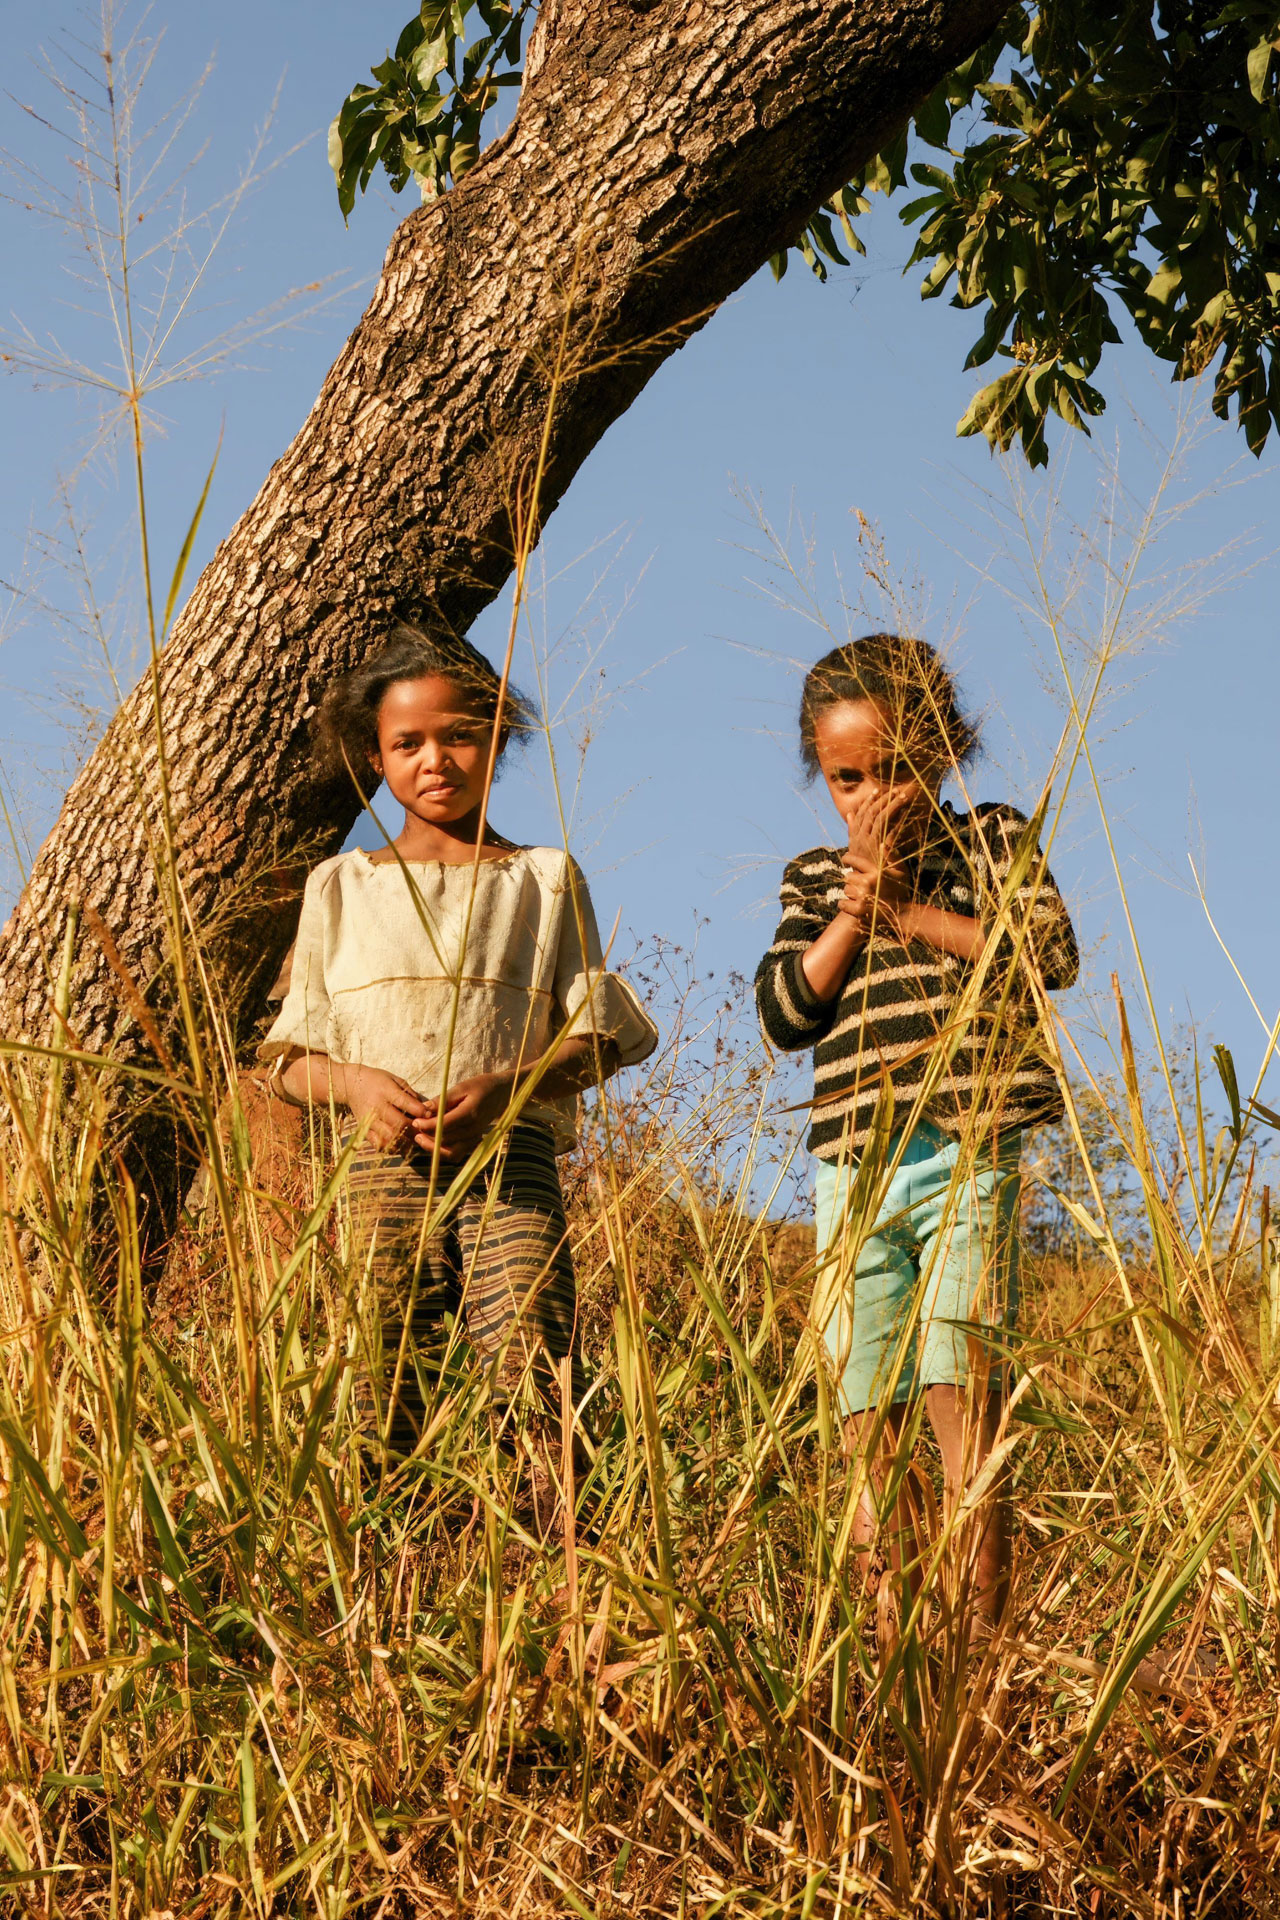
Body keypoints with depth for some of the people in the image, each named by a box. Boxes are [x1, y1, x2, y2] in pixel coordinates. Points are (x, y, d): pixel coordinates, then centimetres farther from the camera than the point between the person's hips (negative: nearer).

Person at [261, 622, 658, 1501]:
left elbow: (593, 1039, 9)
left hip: (510, 1155, -1)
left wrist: (501, 1086, -10)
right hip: (381, 1165, 1)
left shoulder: (545, 879, 16)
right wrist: (357, 1084, -7)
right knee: (384, 1402, -6)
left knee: (536, 1384, -18)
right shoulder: (342, 887, 18)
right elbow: (293, 1059, 16)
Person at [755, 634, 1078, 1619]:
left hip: (973, 1158, -3)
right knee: (869, 1414, 1)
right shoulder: (817, 879, 17)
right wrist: (856, 900, -4)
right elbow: (785, 1013, 3)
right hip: (856, 1169, 4)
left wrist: (906, 909, -7)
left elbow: (1052, 955, -7)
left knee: (959, 1377, -17)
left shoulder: (994, 840, 10)